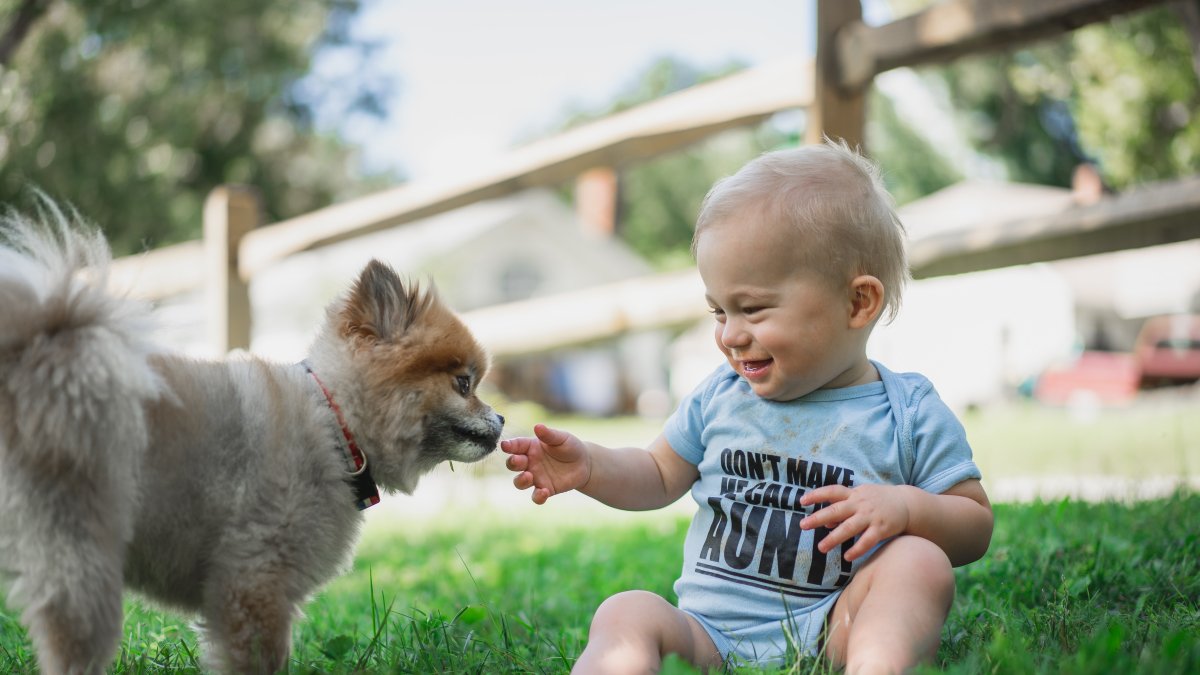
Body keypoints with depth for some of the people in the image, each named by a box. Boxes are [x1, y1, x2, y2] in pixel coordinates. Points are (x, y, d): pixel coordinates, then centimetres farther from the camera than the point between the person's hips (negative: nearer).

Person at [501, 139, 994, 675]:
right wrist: (590, 466, 6)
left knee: (921, 561, -26)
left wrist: (907, 507, -16)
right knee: (626, 614, -23)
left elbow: (975, 528, 4)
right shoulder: (719, 396, 14)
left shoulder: (910, 414, 2)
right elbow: (659, 477, 25)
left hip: (829, 632, -2)